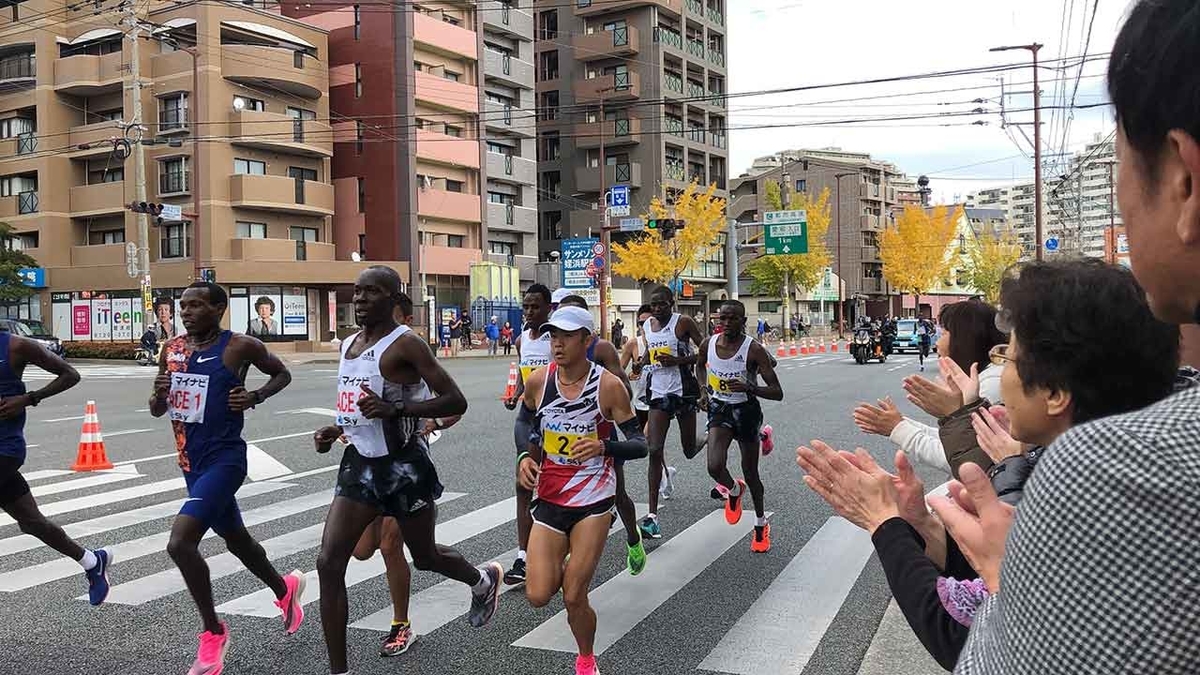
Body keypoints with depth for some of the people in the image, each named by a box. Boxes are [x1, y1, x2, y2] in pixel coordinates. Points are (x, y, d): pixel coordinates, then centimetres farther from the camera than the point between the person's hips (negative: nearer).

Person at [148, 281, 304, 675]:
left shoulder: (239, 347, -10)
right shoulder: (171, 350, 6)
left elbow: (282, 374, 5)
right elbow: (156, 411, 13)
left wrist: (255, 397, -12)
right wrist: (159, 396, -10)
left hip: (224, 460, -7)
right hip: (191, 462, 7)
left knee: (180, 542, -20)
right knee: (236, 541, 22)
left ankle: (213, 631, -1)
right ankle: (285, 589, 47)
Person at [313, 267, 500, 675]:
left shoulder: (405, 344, -15)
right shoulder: (348, 345, 9)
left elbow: (456, 402, -20)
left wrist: (394, 409, -30)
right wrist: (335, 430, 7)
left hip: (403, 467, -6)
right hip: (360, 463, 7)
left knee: (425, 556, 13)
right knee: (329, 563, -4)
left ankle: (483, 581, 47)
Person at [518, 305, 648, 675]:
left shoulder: (609, 385, -12)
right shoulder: (538, 381, -4)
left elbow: (640, 445, -9)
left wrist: (603, 446, -28)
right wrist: (525, 457, -3)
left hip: (593, 501, -3)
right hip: (549, 499, 3)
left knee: (573, 599, -1)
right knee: (538, 596, -5)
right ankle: (565, 568, 32)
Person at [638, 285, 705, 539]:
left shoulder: (683, 322, -8)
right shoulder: (647, 326, 9)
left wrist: (678, 361, -19)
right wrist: (644, 363, 7)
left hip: (683, 390, -4)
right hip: (659, 393, 4)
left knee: (690, 450, 6)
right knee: (654, 451, -7)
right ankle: (653, 515, -6)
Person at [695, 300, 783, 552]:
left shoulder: (754, 350, -19)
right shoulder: (708, 345, -8)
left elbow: (777, 393, -20)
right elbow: (700, 364, 19)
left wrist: (748, 388, -36)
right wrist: (704, 390, 3)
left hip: (746, 410, -2)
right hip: (719, 409, 2)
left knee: (750, 474, 9)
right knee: (715, 467, -19)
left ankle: (761, 525, 34)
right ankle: (734, 491, 19)